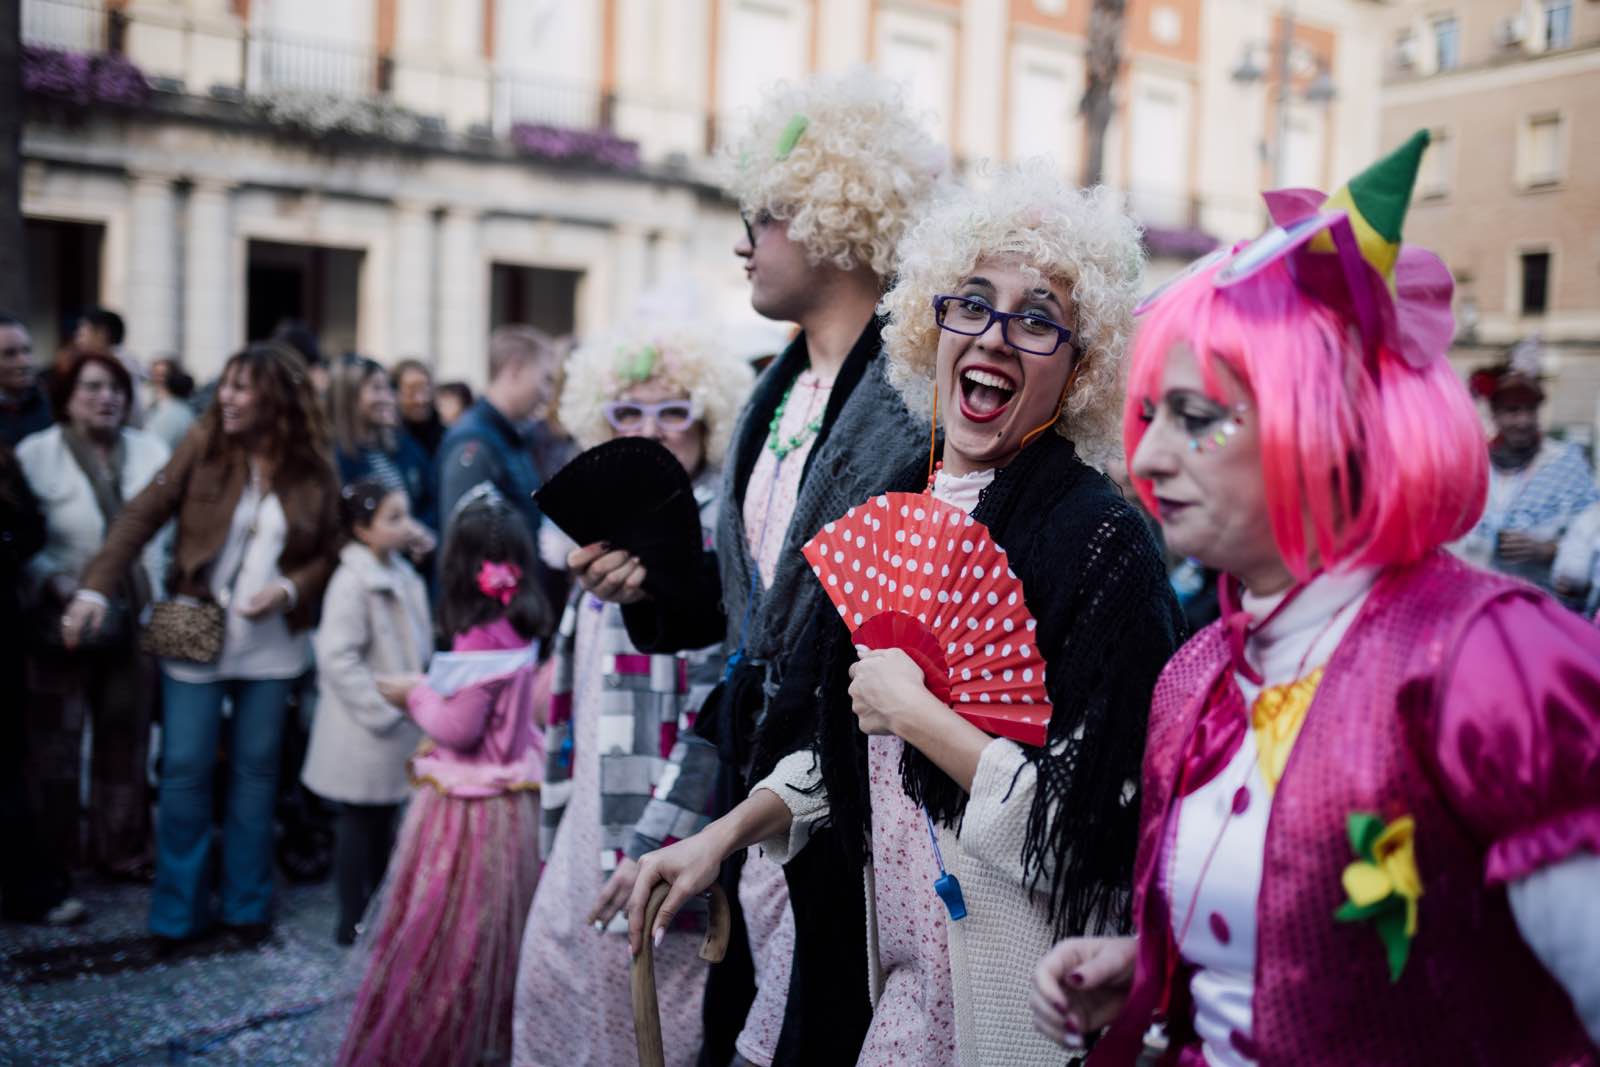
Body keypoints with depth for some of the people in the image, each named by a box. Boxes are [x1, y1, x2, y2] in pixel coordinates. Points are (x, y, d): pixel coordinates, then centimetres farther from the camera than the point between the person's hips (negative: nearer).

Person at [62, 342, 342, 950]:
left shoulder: (314, 471, -3)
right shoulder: (204, 447, -6)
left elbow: (330, 555, 3)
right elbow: (142, 516, -9)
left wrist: (290, 589, -15)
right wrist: (96, 588, -19)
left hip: (270, 644, 1)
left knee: (256, 770, 10)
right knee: (185, 770, 2)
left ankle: (247, 905, 24)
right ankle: (178, 910, 18)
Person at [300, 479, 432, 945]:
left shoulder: (402, 574, 7)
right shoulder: (352, 582, -18)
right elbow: (337, 658, -23)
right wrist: (383, 708, -21)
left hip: (398, 727, 8)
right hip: (363, 732, -8)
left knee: (385, 820, 17)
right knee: (359, 823, 4)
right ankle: (351, 920, 15)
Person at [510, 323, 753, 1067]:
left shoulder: (719, 530, -14)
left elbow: (718, 709, -21)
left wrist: (657, 845, -22)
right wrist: (563, 814, 19)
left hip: (658, 829, -8)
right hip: (595, 820, 8)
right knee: (551, 984, 15)